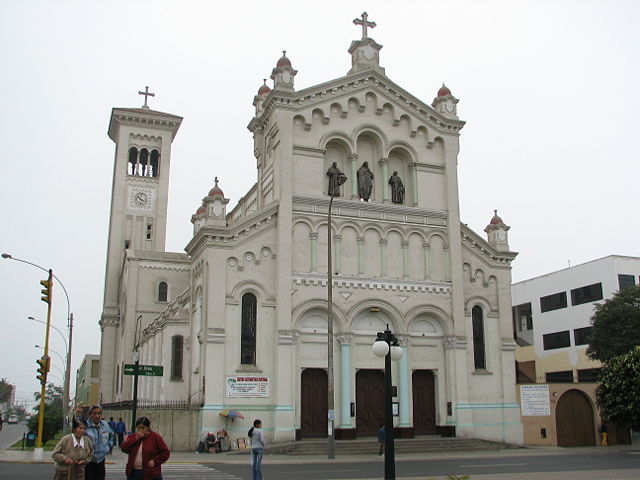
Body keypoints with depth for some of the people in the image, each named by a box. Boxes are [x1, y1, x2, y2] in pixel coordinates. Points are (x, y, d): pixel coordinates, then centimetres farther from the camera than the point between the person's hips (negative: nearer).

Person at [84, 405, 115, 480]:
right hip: (88, 462, -5)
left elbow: (112, 435, 23)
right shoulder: (85, 426, -13)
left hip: (101, 460, 5)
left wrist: (109, 446, 16)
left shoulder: (105, 425, 6)